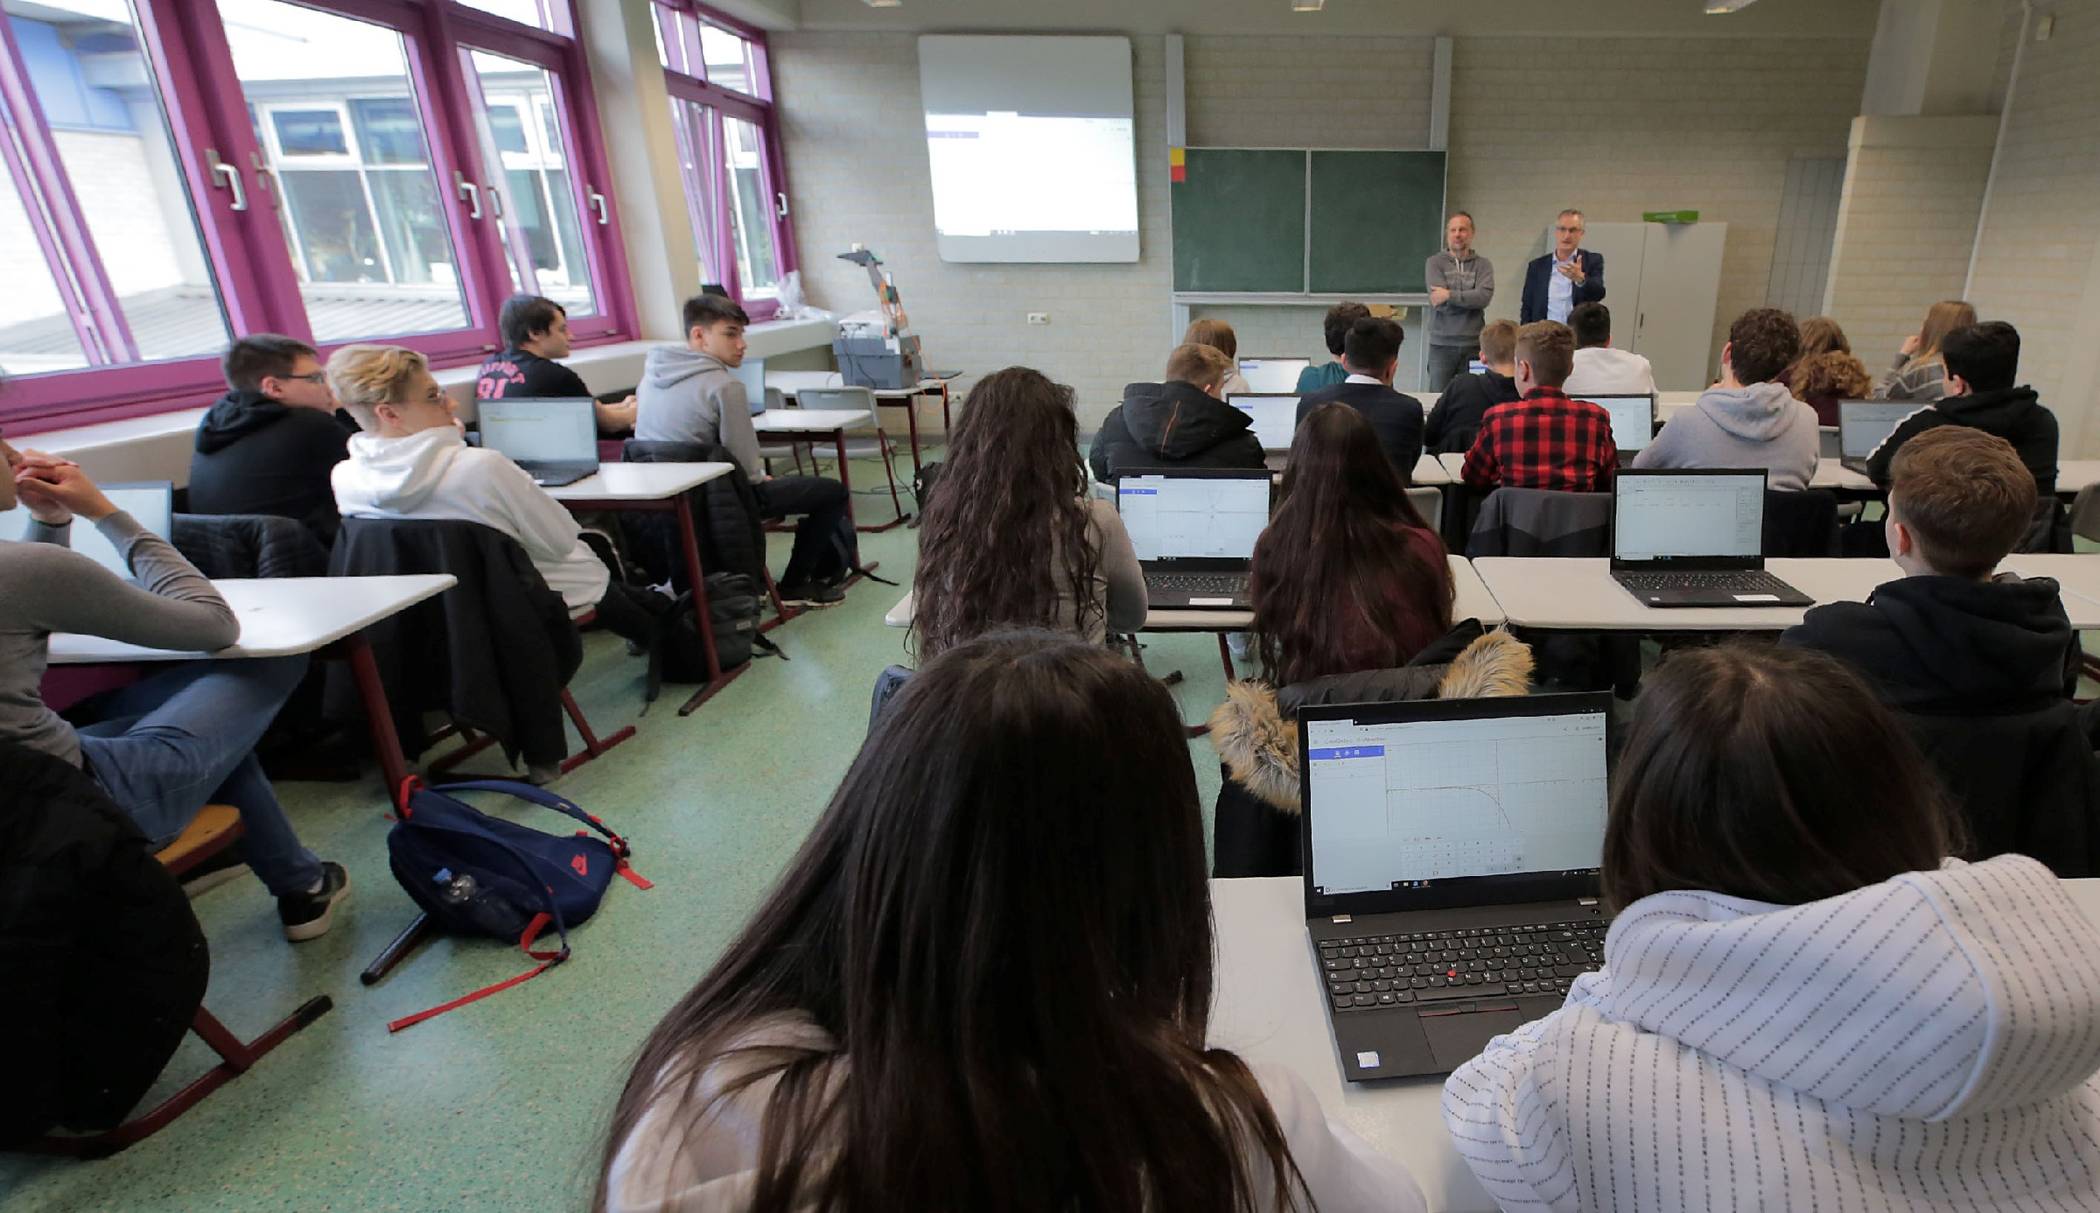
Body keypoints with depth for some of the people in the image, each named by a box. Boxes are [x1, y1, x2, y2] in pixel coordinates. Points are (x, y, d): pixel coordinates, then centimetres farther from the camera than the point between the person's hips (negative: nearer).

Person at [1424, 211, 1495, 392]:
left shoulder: (1483, 264, 9)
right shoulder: (1434, 263, 5)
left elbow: (1485, 296, -9)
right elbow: (1439, 301, -7)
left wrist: (1450, 295, -11)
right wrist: (1470, 299, -3)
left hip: (1474, 344, 1)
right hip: (1442, 343, -1)